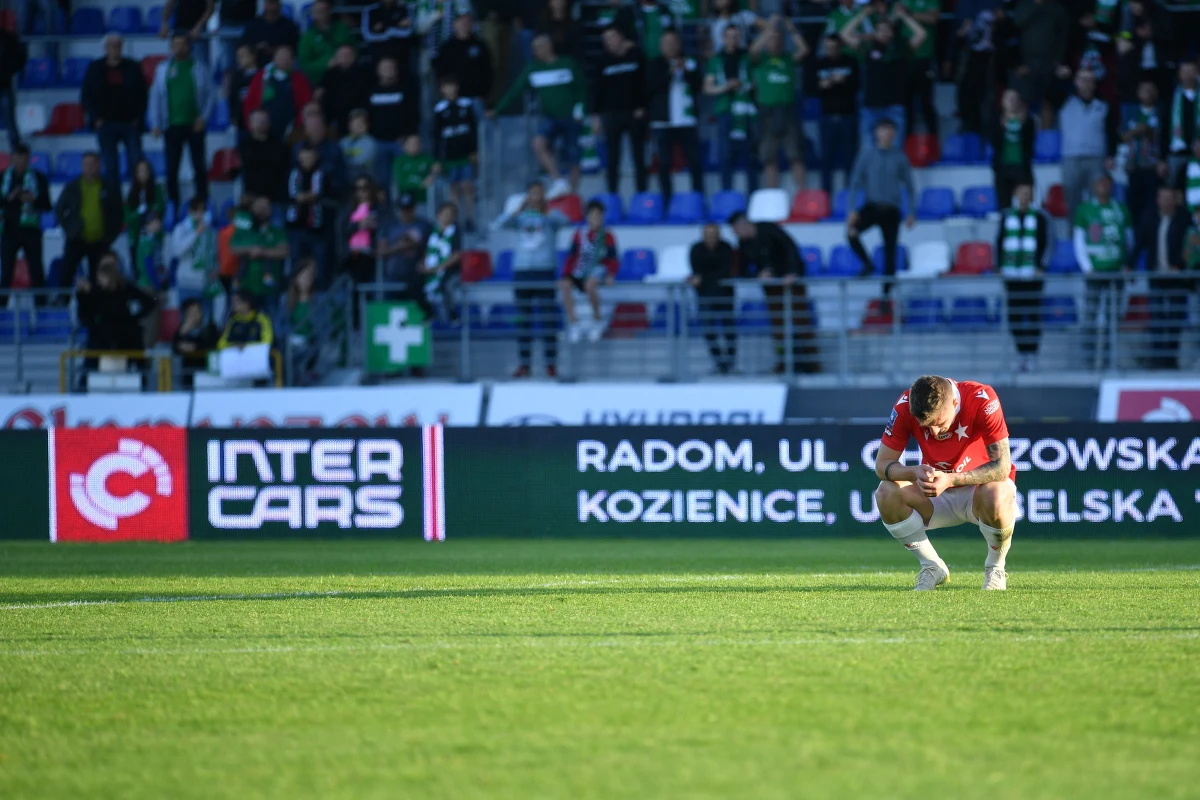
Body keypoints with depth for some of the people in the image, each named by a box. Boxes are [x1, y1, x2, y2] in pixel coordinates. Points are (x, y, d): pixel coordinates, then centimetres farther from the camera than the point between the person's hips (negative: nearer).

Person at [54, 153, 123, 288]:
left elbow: (118, 214, 9)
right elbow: (59, 210, 11)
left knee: (96, 278, 4)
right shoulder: (72, 187, 3)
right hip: (77, 240, 0)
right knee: (65, 276, -10)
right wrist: (67, 229, 2)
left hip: (100, 242, 0)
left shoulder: (109, 189, 2)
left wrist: (111, 235, 2)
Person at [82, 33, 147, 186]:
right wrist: (95, 118, -3)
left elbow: (142, 94, 7)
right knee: (110, 166, 0)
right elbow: (86, 97, 7)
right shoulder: (95, 69, 5)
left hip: (129, 122, 0)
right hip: (105, 122, 0)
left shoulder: (132, 67, 4)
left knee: (136, 162, -5)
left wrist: (138, 118, -3)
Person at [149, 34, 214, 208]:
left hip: (194, 125, -1)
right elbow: (156, 97, 4)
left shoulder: (199, 69, 2)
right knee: (172, 168, 1)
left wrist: (203, 118, -8)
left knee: (199, 167, 4)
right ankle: (173, 205, 8)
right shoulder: (163, 69, 4)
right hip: (172, 125, 1)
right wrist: (155, 124, -2)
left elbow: (210, 95, 2)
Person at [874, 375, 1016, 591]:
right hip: (936, 496, 3)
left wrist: (952, 479, -44)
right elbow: (882, 464, -16)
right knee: (886, 493, -25)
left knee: (997, 496, -38)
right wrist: (914, 472, -39)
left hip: (979, 487, -3)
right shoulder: (905, 407, -20)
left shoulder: (982, 399, -28)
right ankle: (932, 567, -3)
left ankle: (995, 569, -7)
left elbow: (1002, 467, -30)